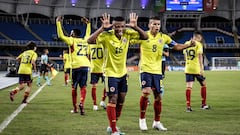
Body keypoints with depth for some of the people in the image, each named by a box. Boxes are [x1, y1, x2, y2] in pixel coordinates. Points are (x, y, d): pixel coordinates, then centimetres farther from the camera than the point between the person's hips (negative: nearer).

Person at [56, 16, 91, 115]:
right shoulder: (85, 40, 16)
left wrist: (58, 23, 0)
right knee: (83, 87, 3)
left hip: (77, 67, -4)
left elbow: (61, 36, -6)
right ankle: (81, 103, -19)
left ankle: (75, 108, 11)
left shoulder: (72, 40, 1)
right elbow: (88, 34, 38)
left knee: (74, 88, 7)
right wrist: (88, 24, 47)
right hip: (86, 66, 4)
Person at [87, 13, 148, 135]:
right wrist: (102, 28, -39)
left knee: (121, 99, 12)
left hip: (122, 72, 6)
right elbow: (90, 40, -33)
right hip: (111, 73, -6)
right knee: (113, 100, -8)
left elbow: (145, 37, -7)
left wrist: (135, 27, -22)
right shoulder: (107, 36, -21)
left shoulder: (127, 34, -8)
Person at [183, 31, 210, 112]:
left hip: (188, 68, 5)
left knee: (189, 86, 0)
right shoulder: (198, 44, -7)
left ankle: (188, 106, -8)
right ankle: (203, 104, 18)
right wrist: (201, 68, -17)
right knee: (203, 84, 14)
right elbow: (200, 56, -15)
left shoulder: (187, 43, 10)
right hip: (196, 69, -4)